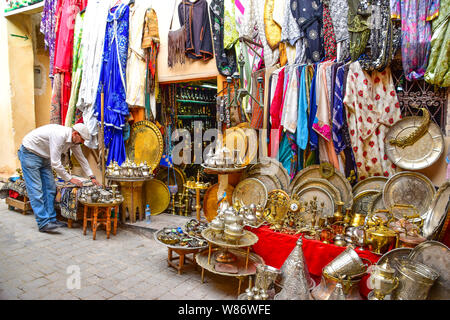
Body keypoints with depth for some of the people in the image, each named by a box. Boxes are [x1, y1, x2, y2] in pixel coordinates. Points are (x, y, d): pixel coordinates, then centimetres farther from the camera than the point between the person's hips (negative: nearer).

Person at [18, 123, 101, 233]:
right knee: (36, 190, -10)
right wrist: (70, 179, -22)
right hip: (29, 153, -9)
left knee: (50, 188, 4)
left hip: (43, 157, 9)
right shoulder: (59, 135, -32)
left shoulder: (74, 139, -6)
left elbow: (81, 158, 7)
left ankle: (51, 219, 10)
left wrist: (92, 177, 5)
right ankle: (43, 223, -10)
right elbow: (55, 163, -31)